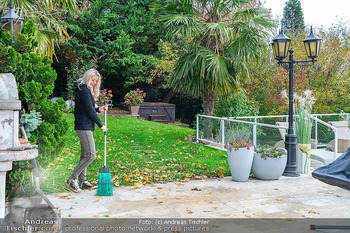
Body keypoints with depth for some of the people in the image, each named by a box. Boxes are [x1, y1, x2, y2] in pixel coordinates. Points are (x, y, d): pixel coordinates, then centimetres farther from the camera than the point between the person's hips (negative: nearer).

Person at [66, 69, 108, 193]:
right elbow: (90, 111, -17)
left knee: (85, 154, 14)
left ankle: (82, 181, 22)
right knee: (91, 155, -11)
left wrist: (99, 109, 6)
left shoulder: (86, 89, 17)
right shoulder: (84, 90, -15)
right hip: (84, 126, -11)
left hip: (85, 126, 11)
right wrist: (101, 125, -10)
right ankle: (72, 180, -5)